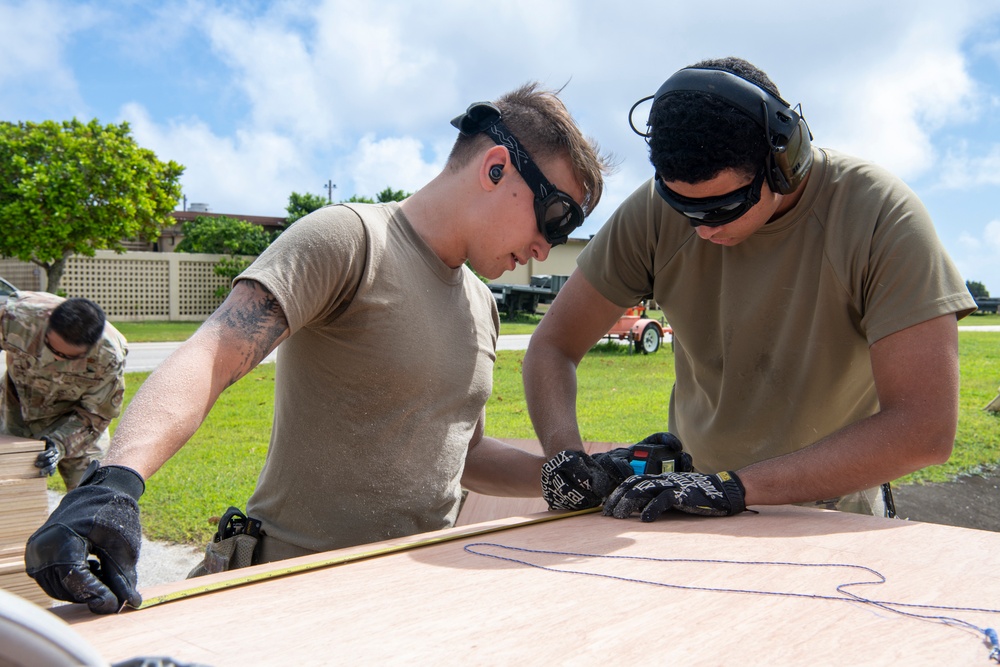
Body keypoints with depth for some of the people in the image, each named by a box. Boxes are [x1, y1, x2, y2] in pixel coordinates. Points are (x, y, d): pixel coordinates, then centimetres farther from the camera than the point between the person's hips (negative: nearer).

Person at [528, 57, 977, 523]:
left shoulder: (878, 215, -20)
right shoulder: (654, 213, -13)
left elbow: (925, 430, -26)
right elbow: (553, 345, -4)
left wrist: (736, 485, -31)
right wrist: (565, 455, -23)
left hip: (829, 514, -1)